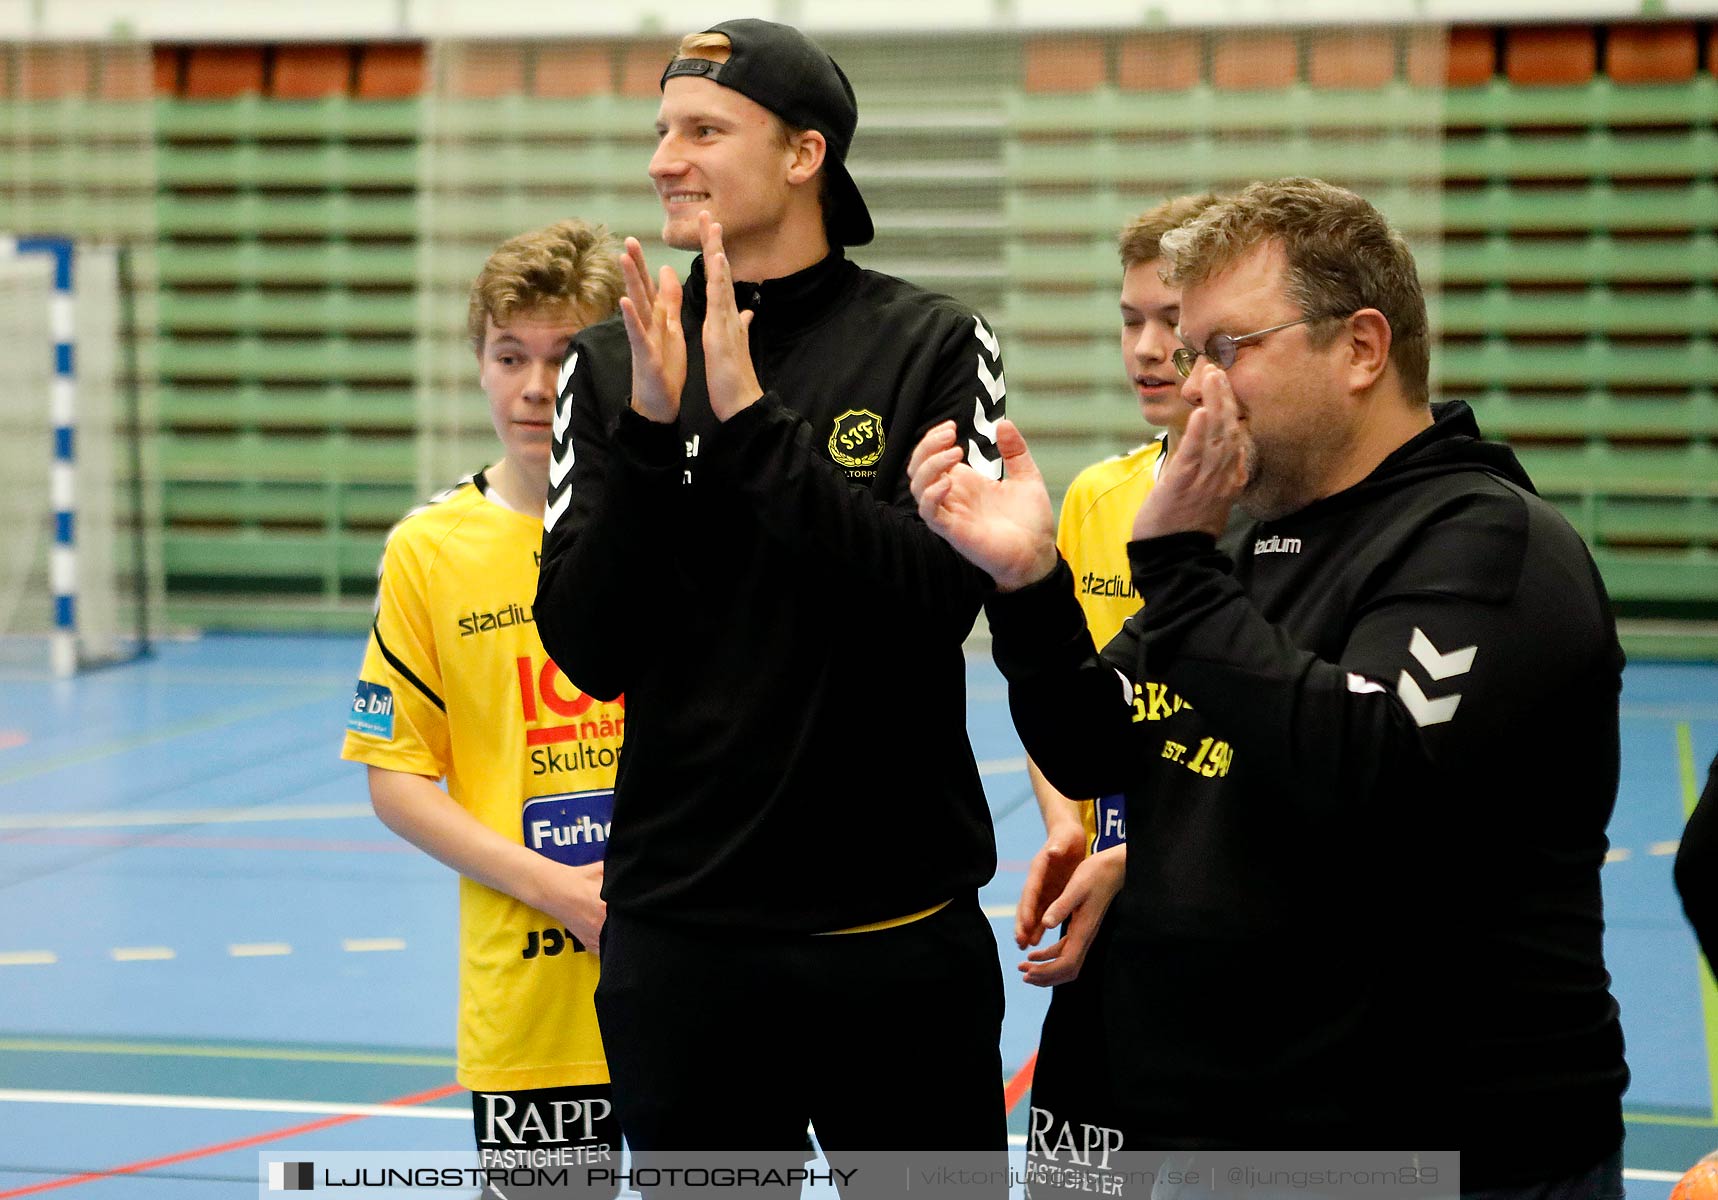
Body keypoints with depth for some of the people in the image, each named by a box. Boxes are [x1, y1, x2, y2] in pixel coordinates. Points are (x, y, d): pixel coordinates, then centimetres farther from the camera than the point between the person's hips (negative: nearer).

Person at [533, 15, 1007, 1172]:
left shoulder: (932, 345, -3)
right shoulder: (613, 363, 3)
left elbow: (941, 600, -16)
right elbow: (588, 652, -4)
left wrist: (750, 415, -21)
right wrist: (651, 427, -16)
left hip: (897, 927, -2)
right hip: (679, 929, 2)